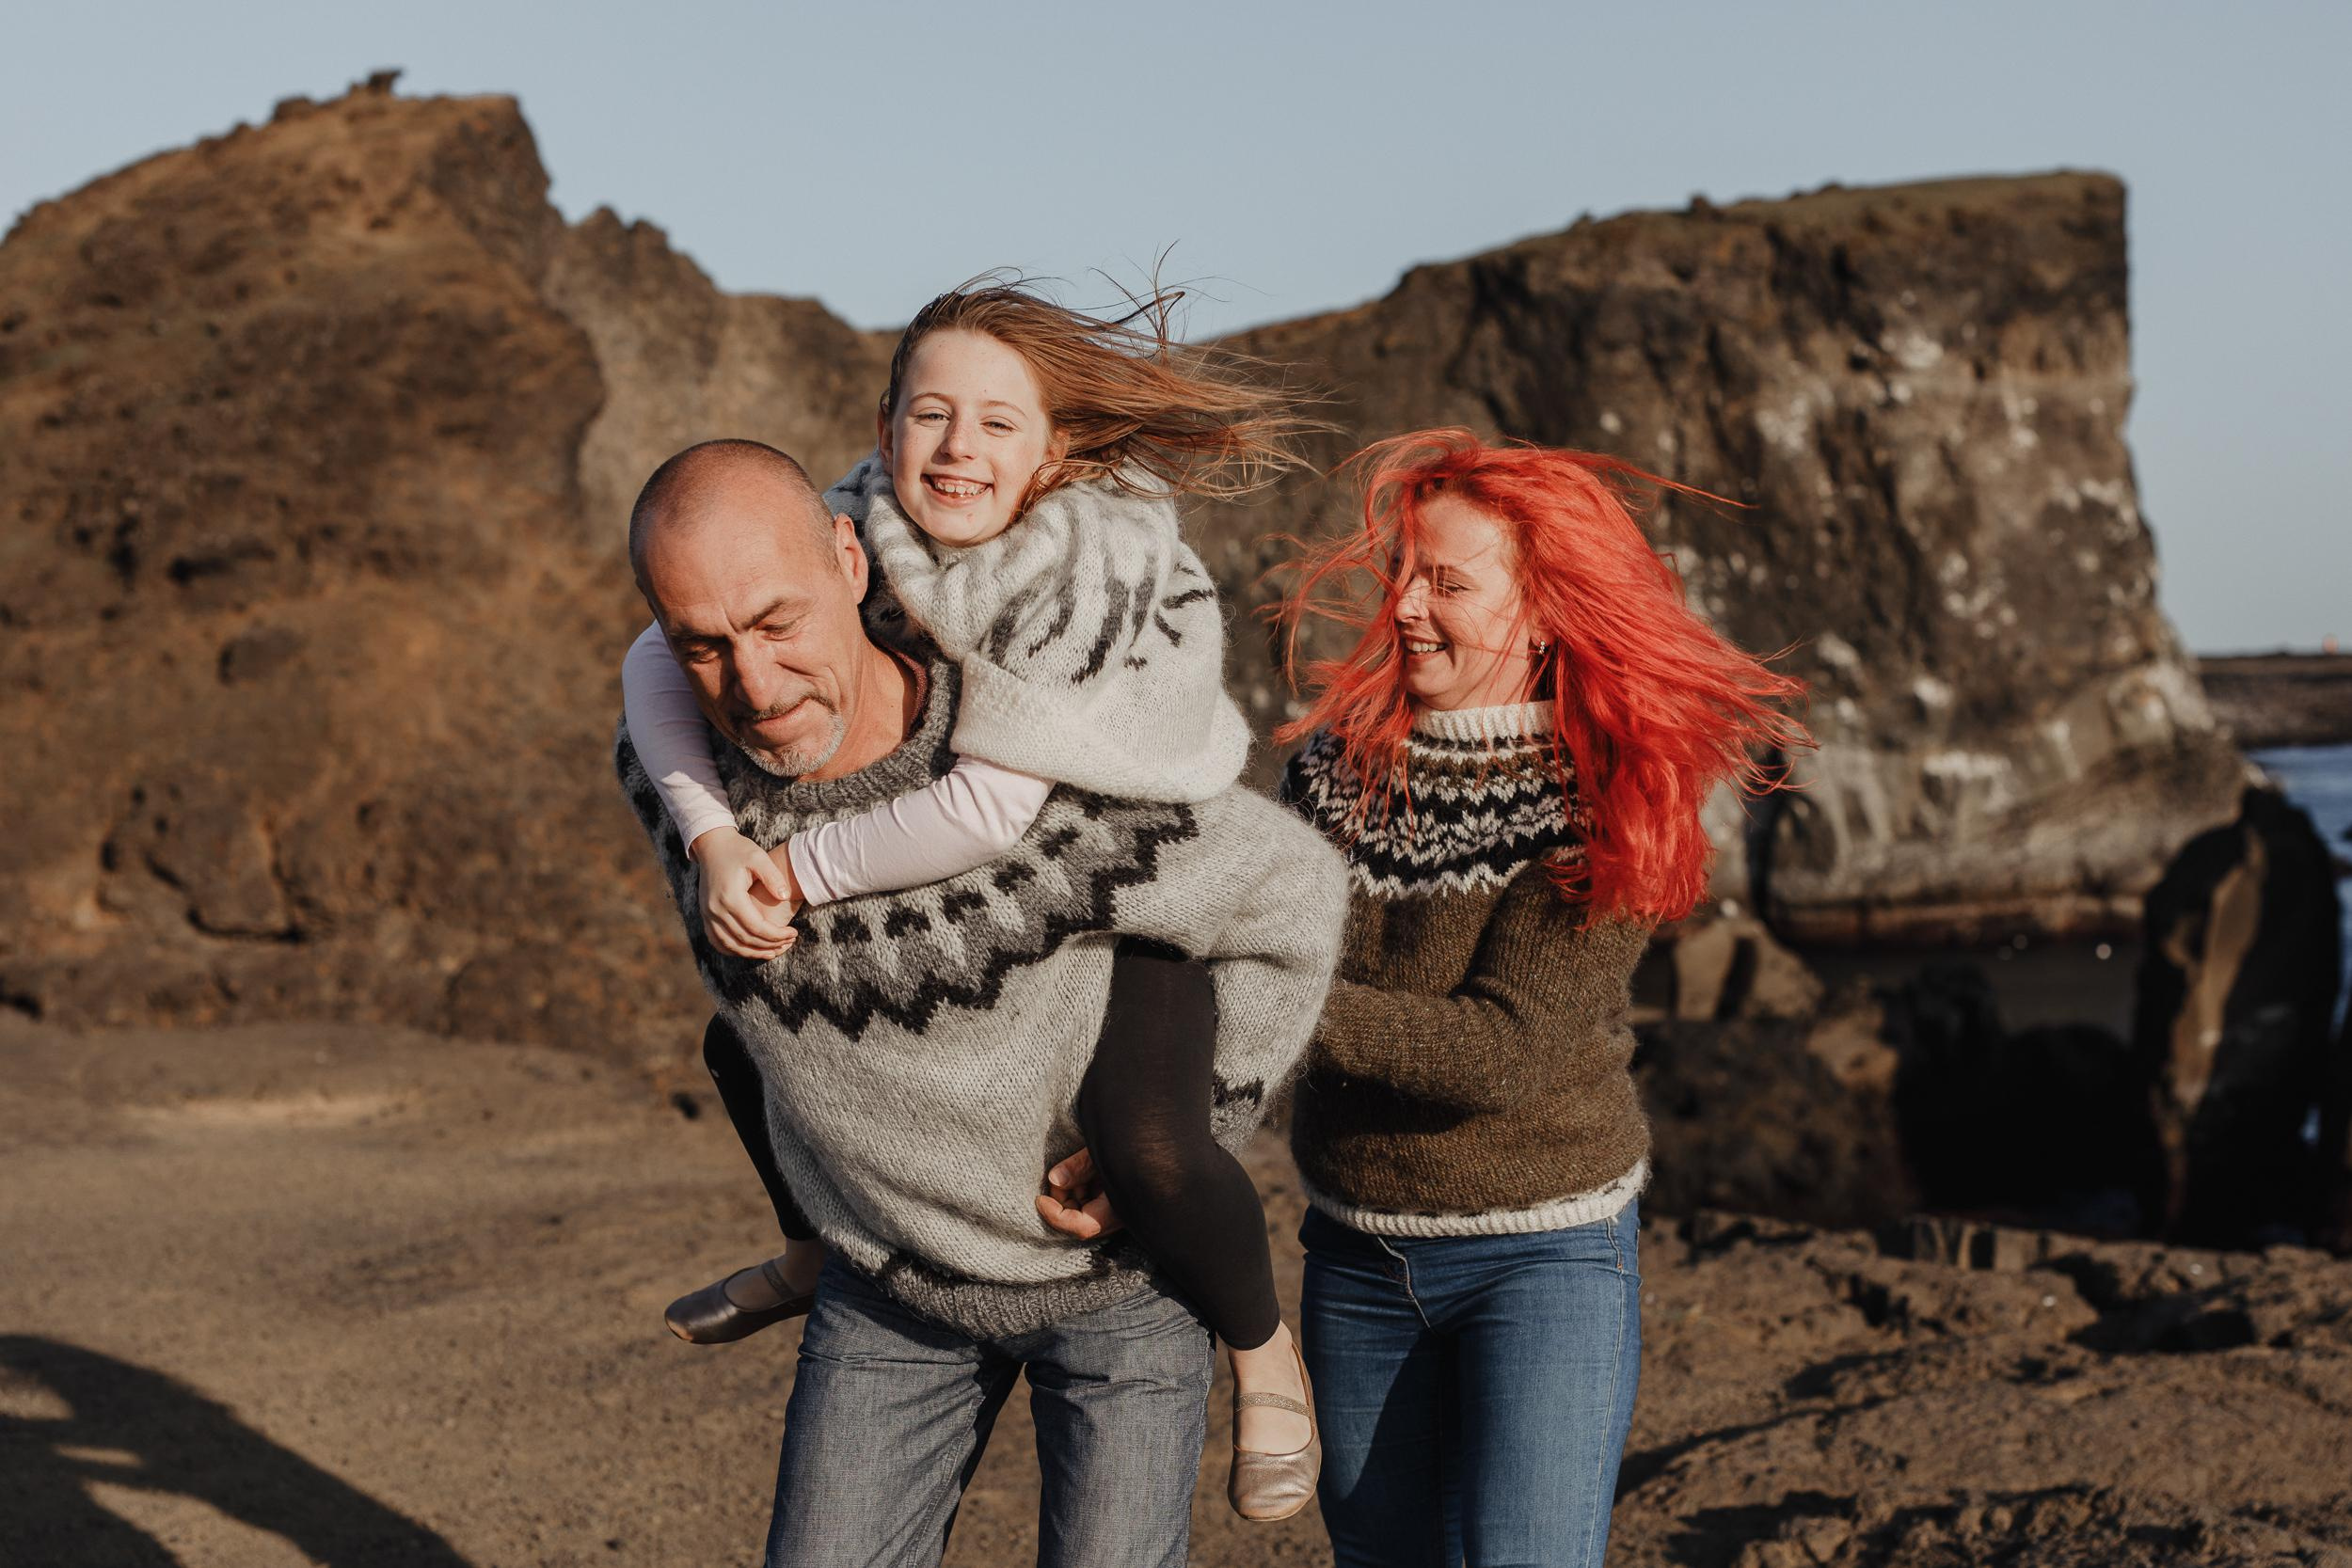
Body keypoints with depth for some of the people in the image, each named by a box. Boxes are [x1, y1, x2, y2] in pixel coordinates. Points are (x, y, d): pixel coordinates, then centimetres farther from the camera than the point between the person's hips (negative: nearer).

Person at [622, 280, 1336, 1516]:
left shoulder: (1118, 579, -33)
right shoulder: (856, 539, -18)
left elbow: (989, 810, -39)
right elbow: (657, 662, -13)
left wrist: (799, 871, -28)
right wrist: (715, 841, -28)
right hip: (949, 897, 6)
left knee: (1146, 1147, -28)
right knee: (749, 1028, 12)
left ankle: (1263, 1354, 4)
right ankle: (817, 1252, 44)